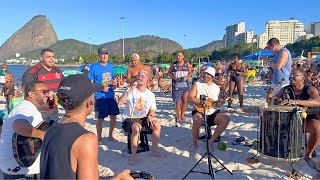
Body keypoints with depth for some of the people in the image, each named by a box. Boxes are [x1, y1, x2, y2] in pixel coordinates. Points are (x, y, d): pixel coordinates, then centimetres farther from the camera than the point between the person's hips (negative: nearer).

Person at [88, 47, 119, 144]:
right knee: (100, 118, 4)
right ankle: (99, 138, 23)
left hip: (111, 96, 5)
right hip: (100, 97, -5)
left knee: (113, 116, 9)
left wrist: (115, 84, -2)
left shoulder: (110, 66, 8)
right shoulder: (94, 67, -7)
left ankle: (110, 135, 28)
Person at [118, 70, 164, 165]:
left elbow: (152, 110, 8)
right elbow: (120, 103, -20)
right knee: (136, 128, -35)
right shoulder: (131, 91, -5)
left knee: (157, 125, -21)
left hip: (143, 118, 4)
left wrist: (150, 116, -14)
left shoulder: (150, 94, 5)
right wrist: (129, 91, -27)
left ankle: (154, 150, -1)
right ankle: (133, 156, -23)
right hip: (130, 118, -4)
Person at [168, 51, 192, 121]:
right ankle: (179, 116, 6)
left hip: (185, 84, 1)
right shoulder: (173, 64, 4)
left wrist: (187, 77, -9)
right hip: (176, 85, -1)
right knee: (178, 101, -5)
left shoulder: (187, 64, 5)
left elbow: (190, 73, 11)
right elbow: (169, 73, 9)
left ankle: (182, 115, 17)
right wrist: (173, 77, -9)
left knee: (185, 101, 3)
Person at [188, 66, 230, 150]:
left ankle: (211, 140, -9)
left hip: (212, 112, 4)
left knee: (226, 119, -21)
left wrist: (220, 103, -6)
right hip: (200, 111, -4)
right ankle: (194, 143, -11)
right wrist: (203, 102, -19)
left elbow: (219, 101, 19)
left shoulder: (216, 88, 13)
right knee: (197, 121, -36)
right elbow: (190, 98, -9)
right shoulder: (197, 85, 2)